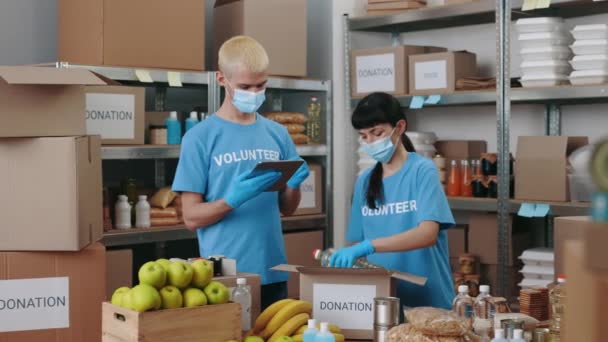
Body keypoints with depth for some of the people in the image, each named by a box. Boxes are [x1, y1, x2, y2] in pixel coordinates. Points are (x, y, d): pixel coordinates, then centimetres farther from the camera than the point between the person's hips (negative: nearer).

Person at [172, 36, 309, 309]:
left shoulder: (277, 134, 6)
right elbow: (192, 217, -7)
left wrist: (294, 183, -9)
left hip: (273, 271, 4)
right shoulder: (200, 137, -6)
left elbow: (287, 209, 12)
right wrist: (233, 199, -23)